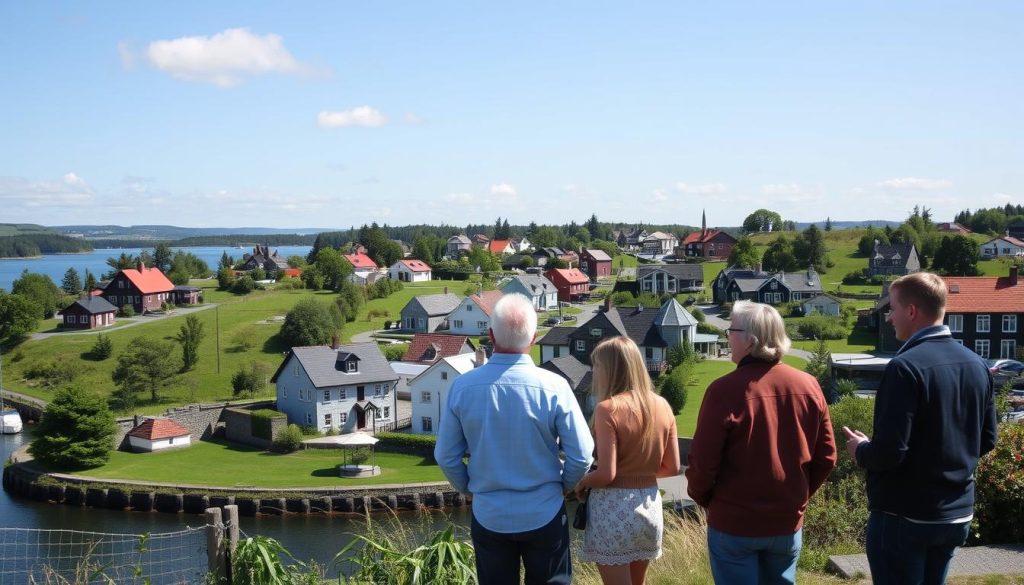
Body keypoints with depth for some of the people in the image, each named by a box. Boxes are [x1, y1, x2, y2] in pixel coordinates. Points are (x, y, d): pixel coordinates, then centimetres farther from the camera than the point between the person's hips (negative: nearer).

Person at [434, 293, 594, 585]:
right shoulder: (554, 387, -18)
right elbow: (582, 456, -13)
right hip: (544, 515, -1)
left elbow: (446, 457, -4)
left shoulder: (462, 387, -12)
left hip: (488, 516, 2)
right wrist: (565, 486, 7)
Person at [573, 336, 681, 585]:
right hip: (649, 503, 6)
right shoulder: (661, 406, 1)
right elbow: (672, 468, 6)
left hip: (614, 507, -6)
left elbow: (606, 474, -19)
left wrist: (581, 483, -1)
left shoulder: (608, 408, -16)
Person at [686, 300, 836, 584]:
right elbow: (826, 457, 3)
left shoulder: (725, 389, -18)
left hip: (734, 522, -4)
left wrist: (701, 497, 5)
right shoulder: (808, 385, -4)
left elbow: (703, 462, -15)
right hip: (788, 522, 4)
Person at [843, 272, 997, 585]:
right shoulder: (977, 365, 3)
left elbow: (889, 452, -24)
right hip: (957, 514, 7)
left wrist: (860, 450, -4)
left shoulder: (905, 367, -21)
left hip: (905, 516, -7)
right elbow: (986, 441, 12)